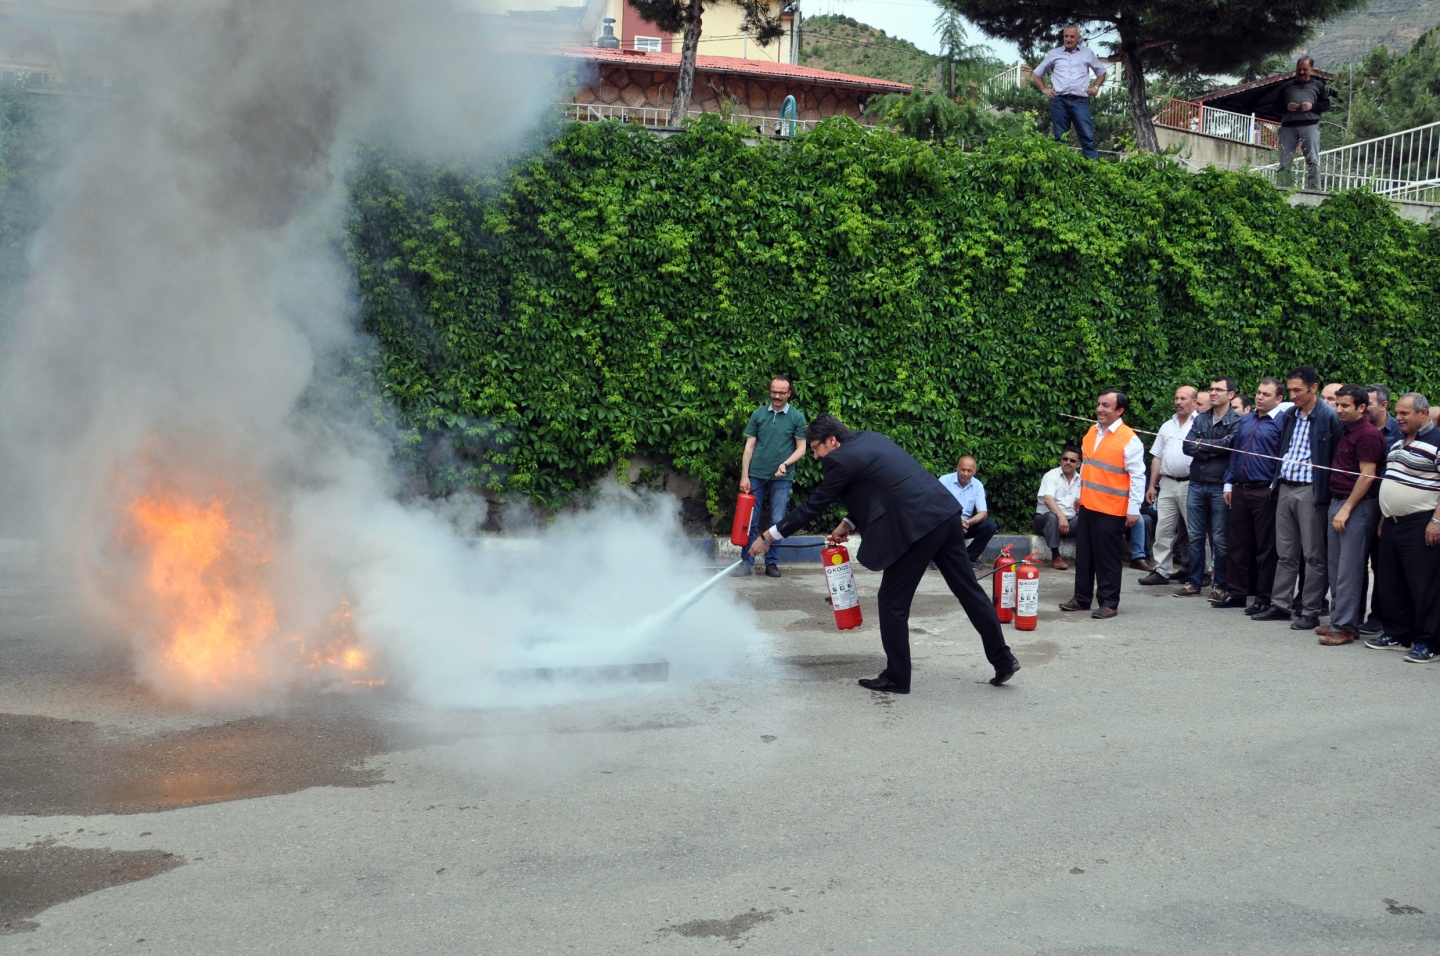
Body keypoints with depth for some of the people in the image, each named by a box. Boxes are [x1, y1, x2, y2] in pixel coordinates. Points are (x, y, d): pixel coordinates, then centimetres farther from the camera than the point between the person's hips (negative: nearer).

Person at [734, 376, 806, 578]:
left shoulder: (796, 417, 2)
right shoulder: (758, 414, 6)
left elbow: (801, 449, 3)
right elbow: (749, 446, 6)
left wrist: (786, 464, -15)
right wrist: (744, 476, 0)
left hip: (781, 478, -1)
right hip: (756, 476, 1)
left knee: (777, 522, 2)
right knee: (750, 521, 1)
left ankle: (772, 563, 12)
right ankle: (747, 562, 7)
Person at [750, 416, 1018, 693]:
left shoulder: (841, 460, -5)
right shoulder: (869, 438, 19)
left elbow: (813, 506, 0)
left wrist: (768, 537, 8)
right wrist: (848, 523, 22)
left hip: (918, 527, -9)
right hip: (946, 513, 9)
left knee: (893, 601, 5)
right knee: (968, 589, 16)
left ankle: (896, 678, 12)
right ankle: (1003, 659, 23)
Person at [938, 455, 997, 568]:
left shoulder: (978, 485, 0)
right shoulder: (944, 480, -9)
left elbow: (983, 513, -5)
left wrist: (967, 522, -27)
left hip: (966, 524, 4)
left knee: (990, 526, -18)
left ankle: (968, 558, -5)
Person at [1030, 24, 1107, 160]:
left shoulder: (1087, 53, 12)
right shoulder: (1054, 54, 11)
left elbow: (1101, 71, 26)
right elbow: (1036, 74, 21)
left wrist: (1096, 87, 11)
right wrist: (1044, 89, 9)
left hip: (1080, 101, -1)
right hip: (1059, 101, 1)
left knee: (1088, 137, -8)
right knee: (1059, 139, 3)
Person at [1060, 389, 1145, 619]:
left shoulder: (1129, 439, -13)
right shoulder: (1091, 432, 9)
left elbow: (1137, 477, -13)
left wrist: (1133, 509, -15)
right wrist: (1080, 493, 20)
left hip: (1111, 510, -7)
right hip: (1087, 505, 7)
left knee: (1106, 556, 1)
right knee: (1084, 553, 13)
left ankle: (1109, 603, 11)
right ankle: (1082, 598, 23)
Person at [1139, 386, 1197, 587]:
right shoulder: (1167, 426, 17)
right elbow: (1157, 457, 18)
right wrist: (1152, 485, 14)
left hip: (1190, 485, -6)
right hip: (1167, 484, 6)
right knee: (1163, 529, 5)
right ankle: (1161, 571, 9)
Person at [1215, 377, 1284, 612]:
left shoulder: (1280, 423, -8)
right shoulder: (1245, 421, 14)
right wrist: (1229, 484, 14)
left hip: (1264, 493, -7)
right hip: (1240, 491, 7)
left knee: (1265, 548, 1)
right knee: (1237, 544, 12)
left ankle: (1264, 599, 8)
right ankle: (1235, 593, 20)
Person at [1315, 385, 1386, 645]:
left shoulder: (1368, 435, -13)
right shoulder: (1345, 431, 15)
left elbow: (1367, 476, -17)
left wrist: (1346, 509, -18)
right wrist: (1336, 506, 15)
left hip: (1358, 506, -9)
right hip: (1338, 502, 9)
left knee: (1349, 570, -7)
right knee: (1335, 567, 12)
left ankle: (1345, 627, -4)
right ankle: (1338, 619, 19)